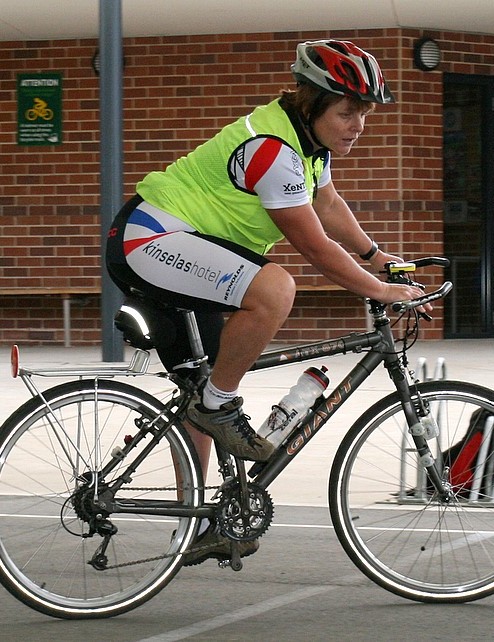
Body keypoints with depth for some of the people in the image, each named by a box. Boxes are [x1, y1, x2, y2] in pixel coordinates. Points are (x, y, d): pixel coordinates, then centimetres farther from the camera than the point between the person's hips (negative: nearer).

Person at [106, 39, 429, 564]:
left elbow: (328, 207, 24)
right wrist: (382, 291, -17)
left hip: (181, 249, 11)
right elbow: (315, 248, -23)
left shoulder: (310, 136, 6)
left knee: (201, 390, 16)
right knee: (274, 289, -33)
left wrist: (375, 254, 19)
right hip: (149, 240, -11)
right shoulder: (270, 149, -25)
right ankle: (218, 405, -14)